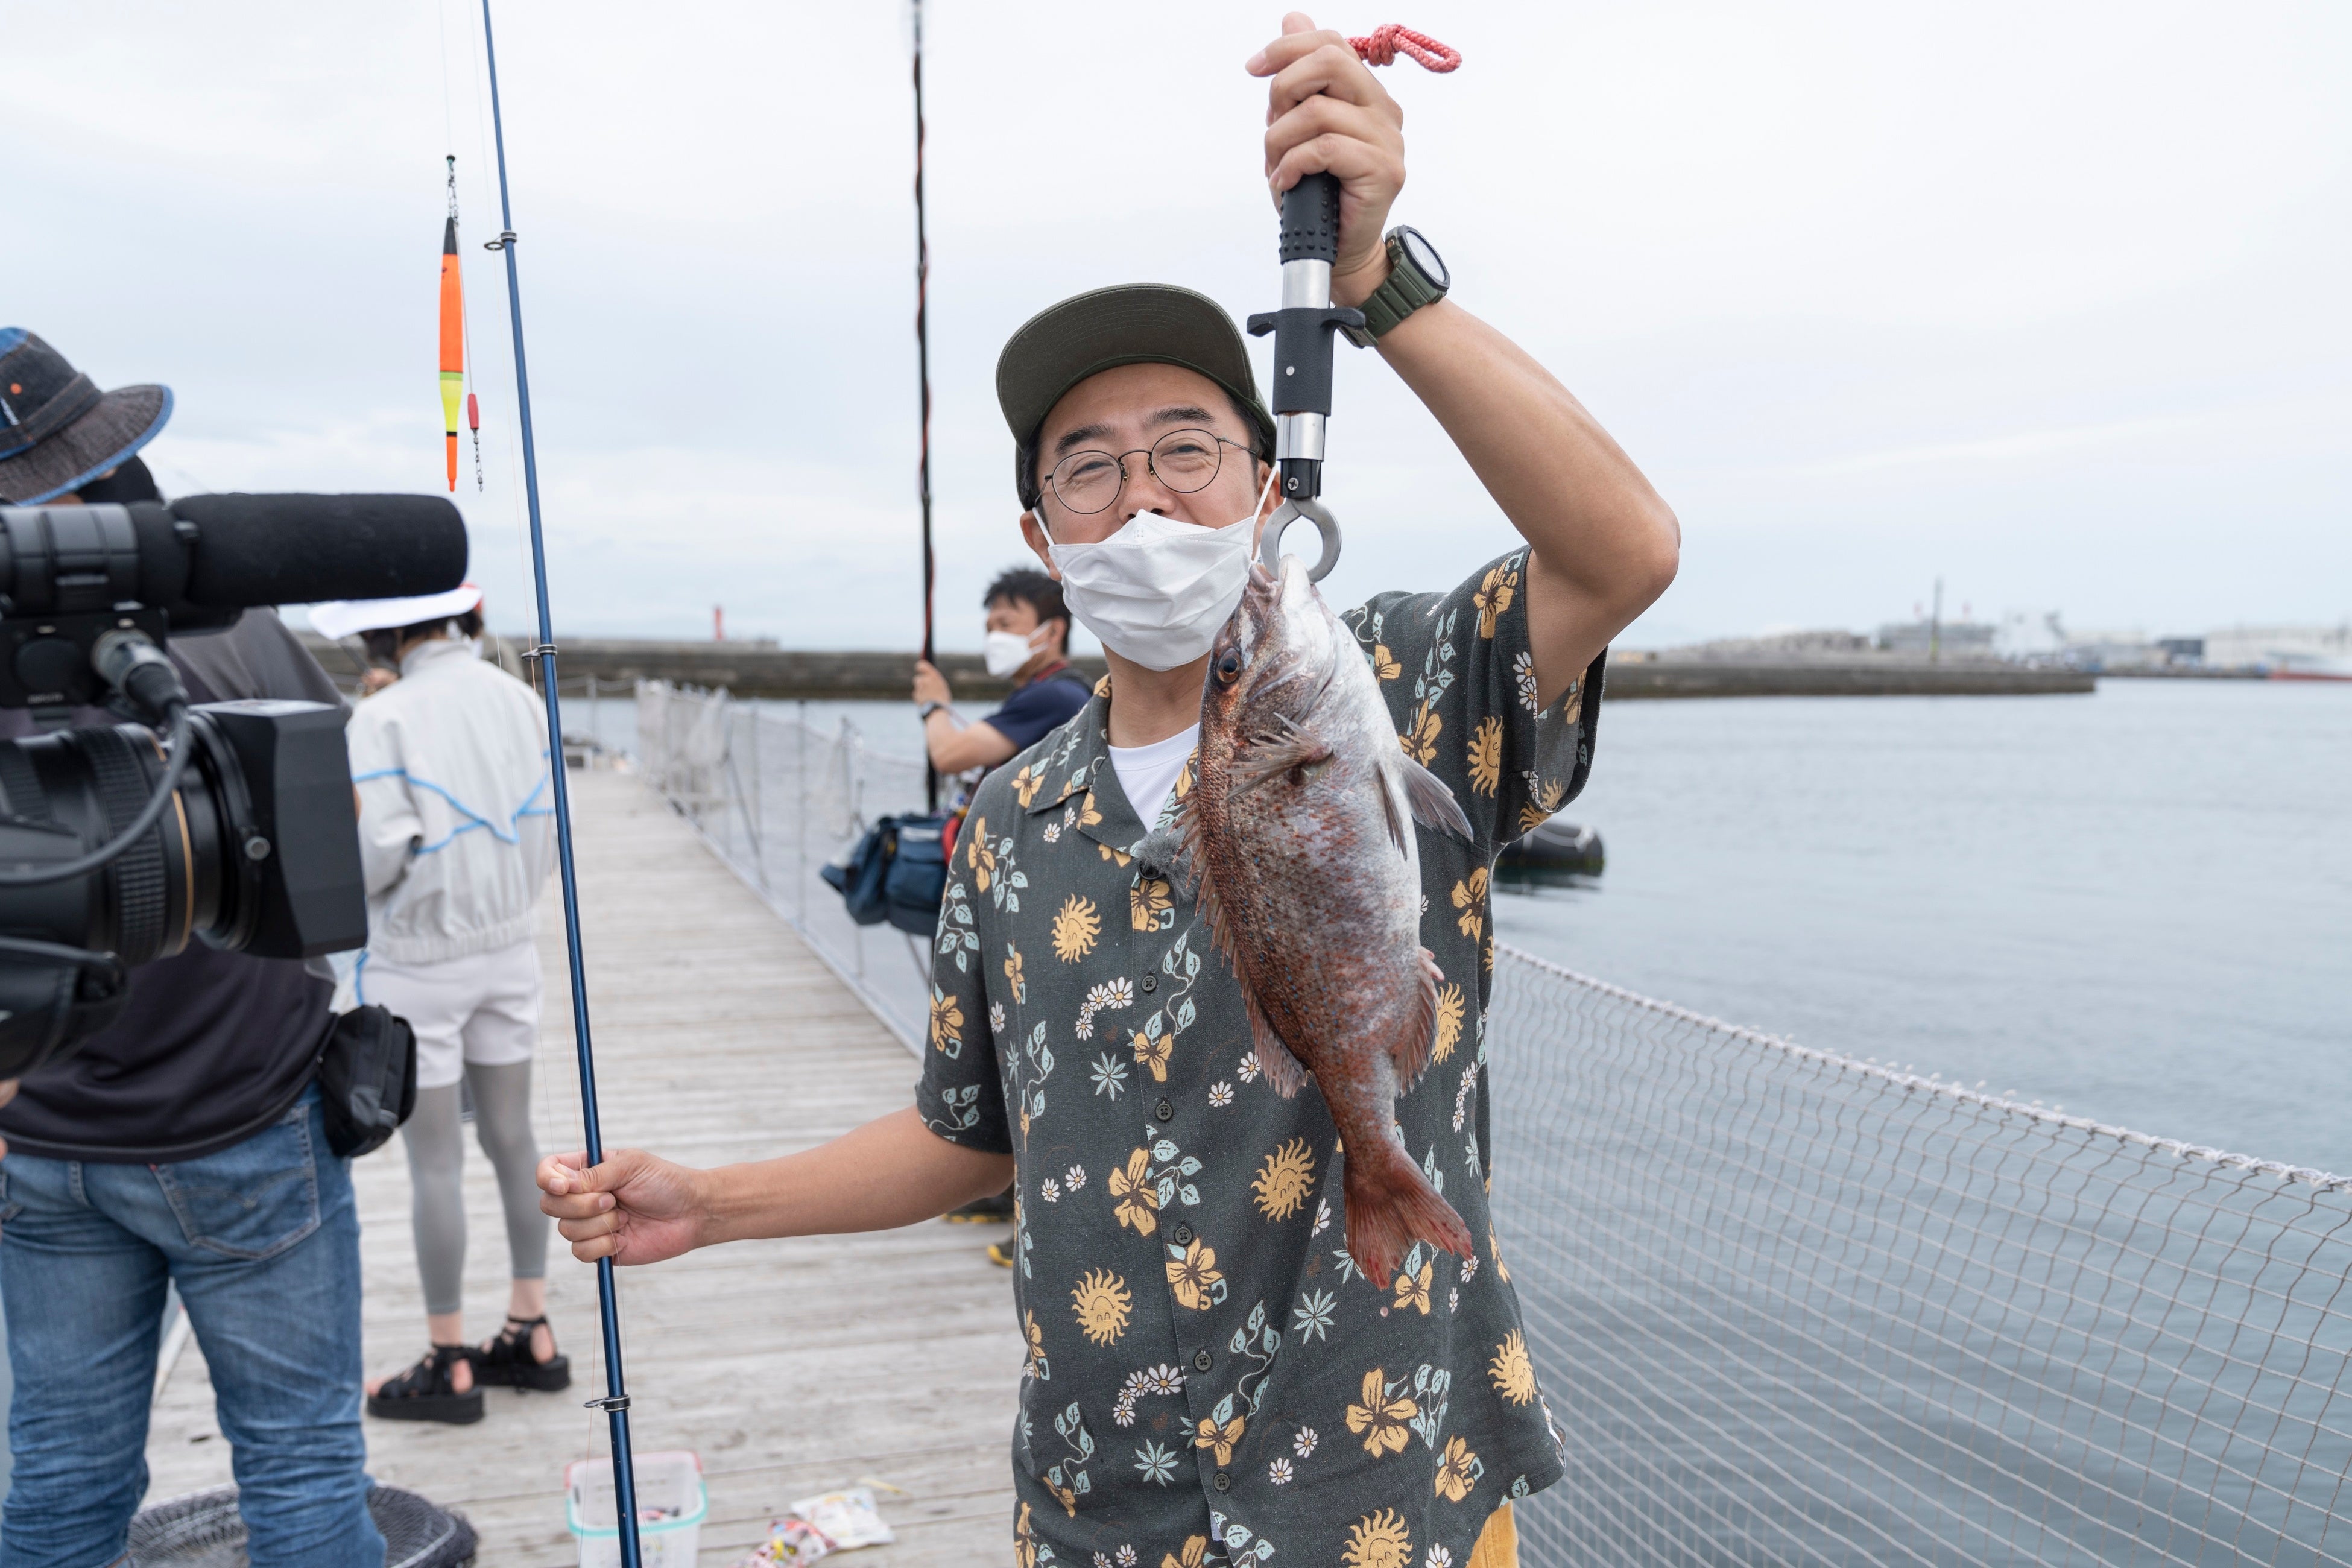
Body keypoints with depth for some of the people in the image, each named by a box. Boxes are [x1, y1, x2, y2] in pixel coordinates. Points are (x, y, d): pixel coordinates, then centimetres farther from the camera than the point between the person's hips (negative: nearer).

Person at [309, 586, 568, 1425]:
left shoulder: (385, 719, -17)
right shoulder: (519, 699, 0)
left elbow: (371, 858, -18)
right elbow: (544, 831, 5)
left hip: (418, 962, -6)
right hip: (507, 946, 6)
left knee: (434, 1163, 4)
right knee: (512, 1139, 15)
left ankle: (450, 1366, 16)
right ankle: (531, 1334, 25)